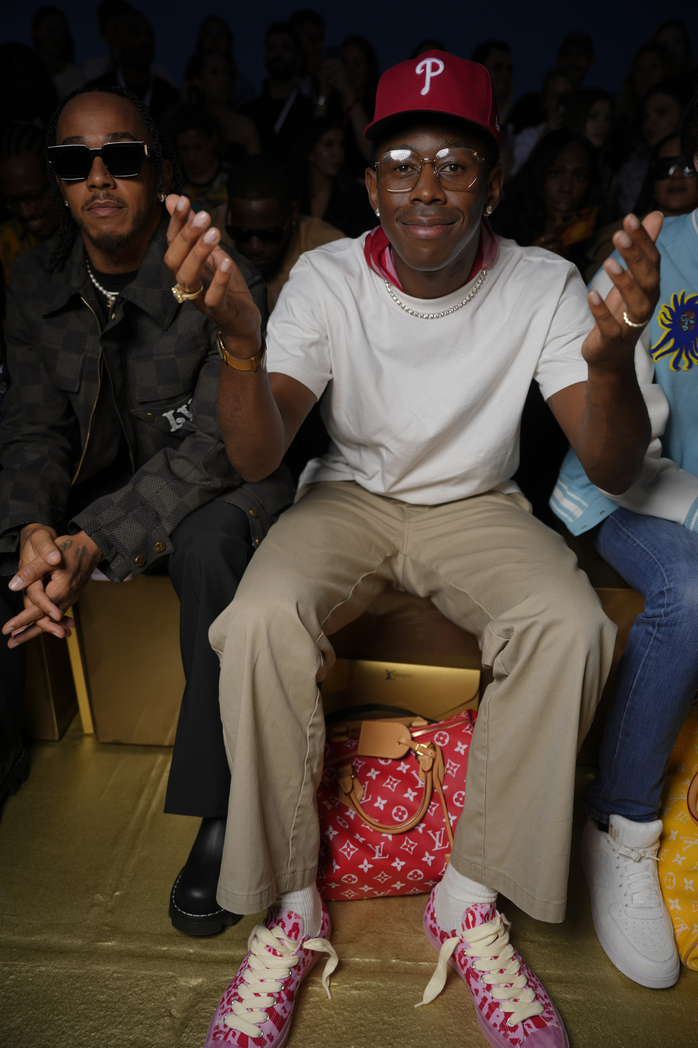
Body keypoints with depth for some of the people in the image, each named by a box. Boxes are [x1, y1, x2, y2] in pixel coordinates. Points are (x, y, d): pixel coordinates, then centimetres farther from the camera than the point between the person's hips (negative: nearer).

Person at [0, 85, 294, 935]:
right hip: (95, 489, 5)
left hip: (212, 489, -4)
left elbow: (215, 444, -23)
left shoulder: (224, 282, -16)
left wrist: (94, 544, -33)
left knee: (210, 541, -38)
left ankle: (223, 812, -23)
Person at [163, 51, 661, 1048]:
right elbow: (256, 457, -20)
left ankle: (470, 899, -7)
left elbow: (613, 471, -17)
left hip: (477, 506, 1)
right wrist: (240, 341, -41)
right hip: (349, 498, 0)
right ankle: (291, 908, -9)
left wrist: (610, 357, -38)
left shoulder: (542, 285, -10)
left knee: (571, 624, -29)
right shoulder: (328, 277, -11)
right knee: (261, 618, -31)